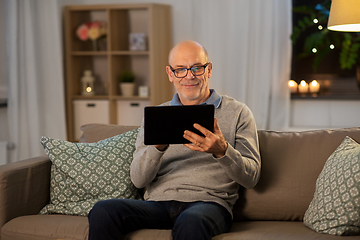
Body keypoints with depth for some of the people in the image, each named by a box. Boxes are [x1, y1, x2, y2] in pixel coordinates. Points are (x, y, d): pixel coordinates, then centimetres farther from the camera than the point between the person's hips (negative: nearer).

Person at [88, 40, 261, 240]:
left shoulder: (237, 112, 10)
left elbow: (251, 178, 2)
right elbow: (138, 180, 6)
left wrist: (222, 151, -18)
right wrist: (157, 146, -15)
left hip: (208, 202, -3)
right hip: (157, 203, 3)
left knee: (190, 223, -39)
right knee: (102, 211, -25)